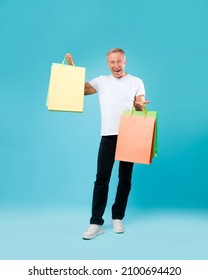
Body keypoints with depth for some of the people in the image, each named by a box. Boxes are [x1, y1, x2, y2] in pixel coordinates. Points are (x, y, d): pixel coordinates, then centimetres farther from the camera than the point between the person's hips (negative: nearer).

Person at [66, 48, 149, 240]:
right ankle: (96, 223, 1)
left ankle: (117, 218, 22)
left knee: (125, 179, 7)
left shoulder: (136, 82, 8)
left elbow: (141, 105, 2)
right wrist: (72, 68, -2)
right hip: (108, 136, 0)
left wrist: (139, 106, -22)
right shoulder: (101, 81, 11)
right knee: (102, 179, -4)